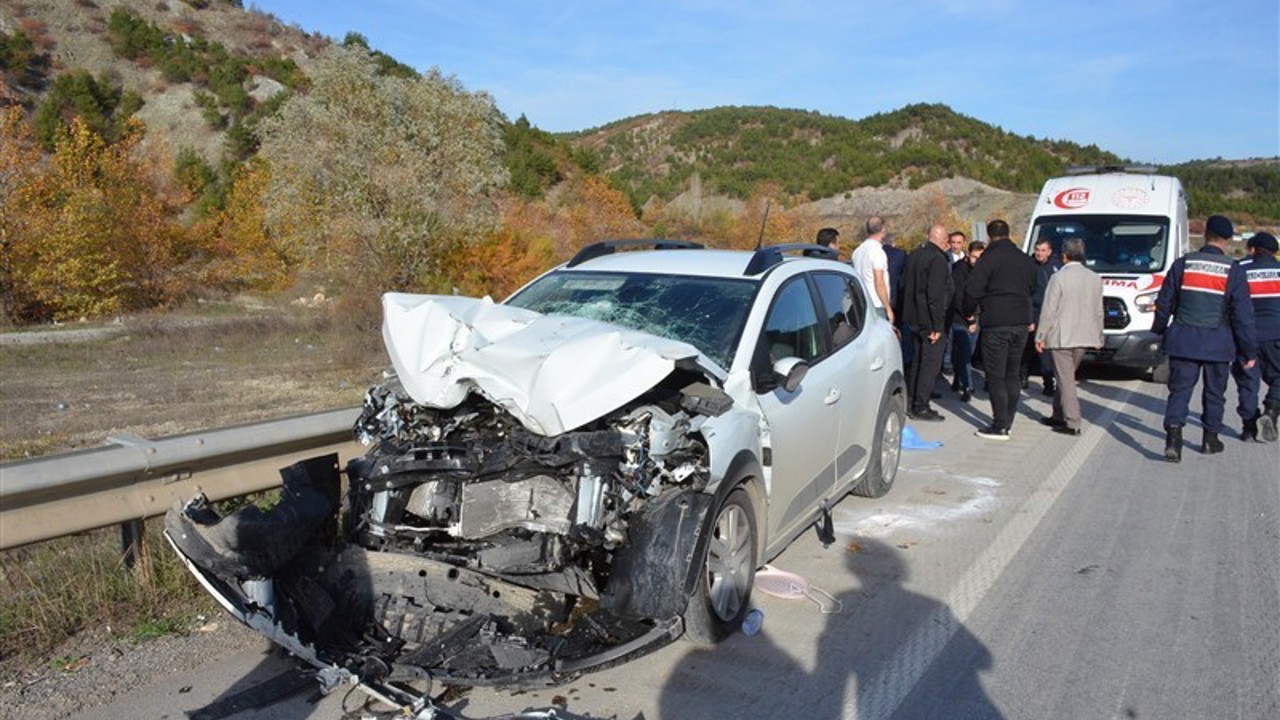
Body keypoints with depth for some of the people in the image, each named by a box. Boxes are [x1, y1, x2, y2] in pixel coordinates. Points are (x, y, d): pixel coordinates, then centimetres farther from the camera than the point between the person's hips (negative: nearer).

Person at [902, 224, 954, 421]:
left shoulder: (913, 255, 11)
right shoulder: (938, 259, -17)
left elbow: (904, 286, 16)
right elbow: (935, 295, -22)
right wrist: (938, 325, -20)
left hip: (914, 318, 9)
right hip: (930, 321, -9)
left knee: (918, 360, 17)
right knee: (931, 363, -3)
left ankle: (911, 403, 22)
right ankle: (920, 408, -1)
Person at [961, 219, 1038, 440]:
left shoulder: (989, 258, -9)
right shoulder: (1026, 260, 14)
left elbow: (972, 289, -12)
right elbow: (1032, 289, 20)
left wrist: (967, 312, 5)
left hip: (996, 324, -7)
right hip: (1021, 323, 7)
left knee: (996, 376, -3)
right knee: (1013, 374, 13)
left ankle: (1000, 426, -4)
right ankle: (1007, 421, 18)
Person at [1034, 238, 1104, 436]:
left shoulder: (1059, 277, -12)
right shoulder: (1095, 278, 6)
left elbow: (1048, 310, -12)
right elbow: (1098, 311, 10)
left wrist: (1040, 336, -6)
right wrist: (1098, 337, 18)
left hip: (1061, 337, -6)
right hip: (1083, 337, 6)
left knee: (1066, 380, -2)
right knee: (1065, 377, 19)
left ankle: (1073, 423, -2)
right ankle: (1059, 415, 27)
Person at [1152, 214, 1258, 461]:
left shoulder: (1183, 264, -1)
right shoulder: (1233, 270, -5)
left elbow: (1164, 302, 5)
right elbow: (1243, 314, -3)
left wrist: (1158, 330, 20)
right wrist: (1249, 350, 3)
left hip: (1183, 341, 0)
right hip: (1217, 343, 0)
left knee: (1180, 389, 1)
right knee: (1214, 392, 15)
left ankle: (1173, 438, -15)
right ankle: (1210, 439, 25)